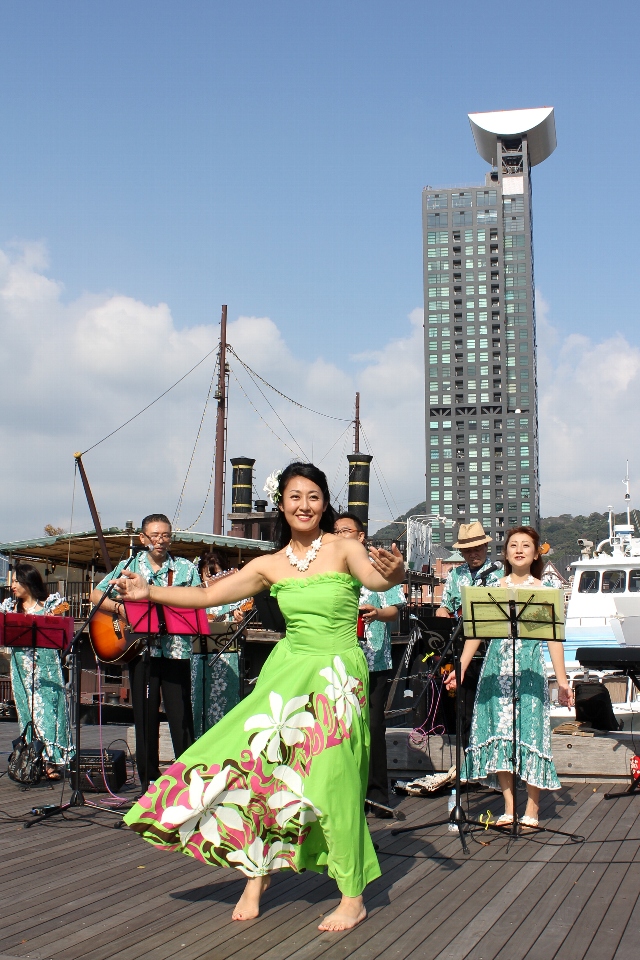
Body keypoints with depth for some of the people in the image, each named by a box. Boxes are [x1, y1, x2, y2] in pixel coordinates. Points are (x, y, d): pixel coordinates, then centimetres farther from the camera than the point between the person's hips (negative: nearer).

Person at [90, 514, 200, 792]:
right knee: (145, 718, 5)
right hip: (140, 651, 1)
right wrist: (120, 607, -10)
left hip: (176, 651, -1)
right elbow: (96, 595, 7)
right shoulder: (129, 567, 8)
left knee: (181, 715, -2)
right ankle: (149, 779, 15)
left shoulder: (186, 568, 8)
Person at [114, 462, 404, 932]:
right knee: (257, 762, -1)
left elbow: (374, 578, -26)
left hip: (339, 674, -4)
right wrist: (149, 592, -5)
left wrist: (393, 573, -50)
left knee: (332, 779, -9)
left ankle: (353, 898, 6)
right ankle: (256, 876, 20)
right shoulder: (270, 566, 5)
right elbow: (208, 595, 5)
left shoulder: (342, 548, -6)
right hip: (288, 669, 4)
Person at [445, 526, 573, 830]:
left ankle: (531, 811, 4)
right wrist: (460, 668, 1)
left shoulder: (544, 590, 6)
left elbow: (554, 636, 2)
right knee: (499, 733, 0)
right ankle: (509, 808, 8)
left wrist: (562, 680, -3)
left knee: (531, 733, -4)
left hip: (530, 668, -2)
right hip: (496, 666, 2)